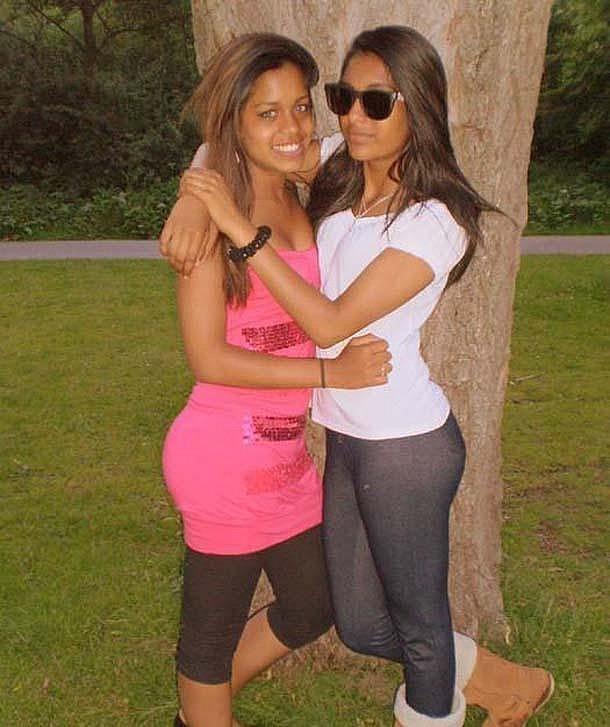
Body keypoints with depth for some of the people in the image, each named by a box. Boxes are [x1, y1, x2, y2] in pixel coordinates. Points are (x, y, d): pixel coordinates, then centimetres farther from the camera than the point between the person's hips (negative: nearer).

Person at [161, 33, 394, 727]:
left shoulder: (301, 202, 6)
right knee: (214, 629, 13)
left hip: (288, 455, 8)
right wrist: (331, 372, -19)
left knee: (312, 606, 23)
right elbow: (208, 358, -19)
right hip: (224, 456, -8)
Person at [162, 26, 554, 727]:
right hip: (347, 438, 8)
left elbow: (330, 323, -22)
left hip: (406, 445, -8)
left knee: (417, 621, 13)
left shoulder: (434, 221, -17)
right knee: (362, 627, 19)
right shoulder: (334, 179, 2)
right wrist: (192, 202, -9)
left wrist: (240, 228, -23)